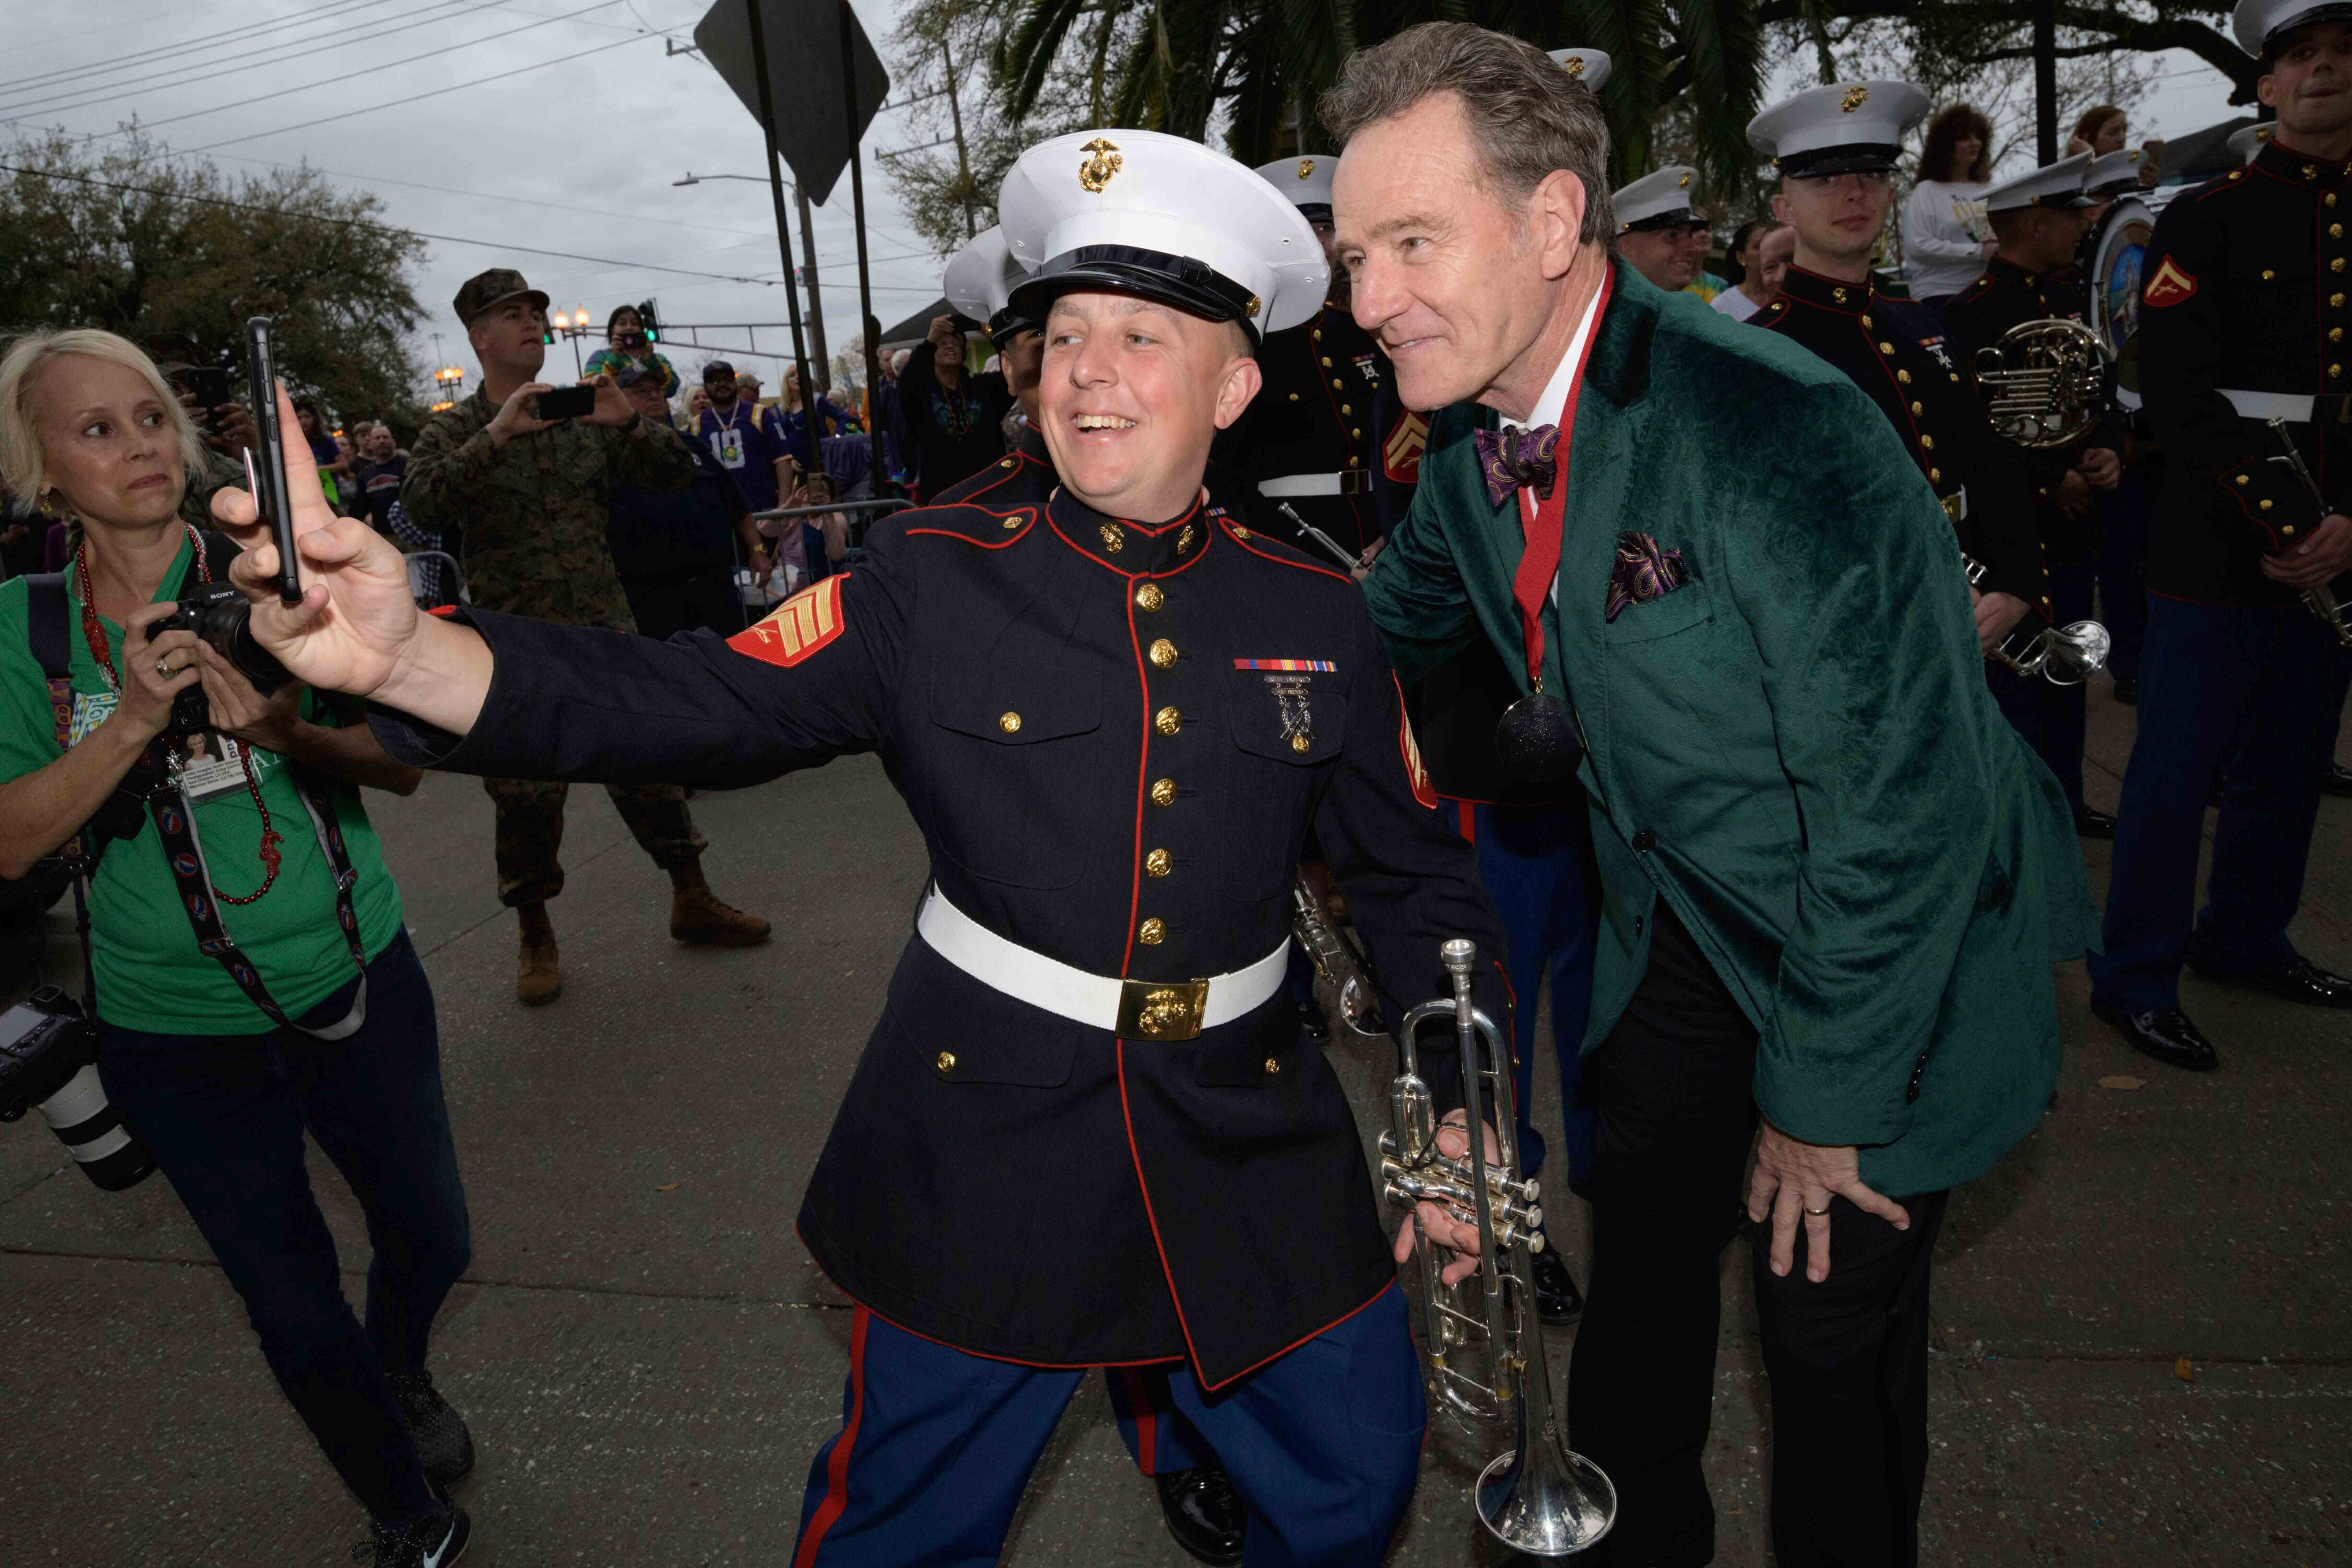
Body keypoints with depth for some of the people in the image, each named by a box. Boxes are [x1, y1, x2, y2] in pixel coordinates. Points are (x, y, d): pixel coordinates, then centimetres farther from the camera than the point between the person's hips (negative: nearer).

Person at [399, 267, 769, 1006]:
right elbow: (422, 505, -19)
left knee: (649, 761, 5)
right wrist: (498, 434, -28)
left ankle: (693, 901, 20)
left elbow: (677, 473, 3)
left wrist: (630, 421, -16)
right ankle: (536, 938, 19)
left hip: (606, 626, 2)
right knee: (527, 793, 3)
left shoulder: (586, 417, 8)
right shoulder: (454, 432, 0)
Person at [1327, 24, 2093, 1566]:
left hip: (1884, 951, -6)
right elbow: (1386, 633, 13)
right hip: (1679, 920, 7)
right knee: (1641, 1258, 19)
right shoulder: (1471, 444, -7)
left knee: (1832, 1313, 8)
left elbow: (1906, 803, -28)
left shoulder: (1772, 429, -31)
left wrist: (1824, 1102, -19)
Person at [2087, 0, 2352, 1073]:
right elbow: (2183, 397, -12)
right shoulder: (2206, 219, -3)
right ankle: (2136, 978, 9)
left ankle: (2246, 938, 31)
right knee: (2177, 772, -2)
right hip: (2217, 551, -5)